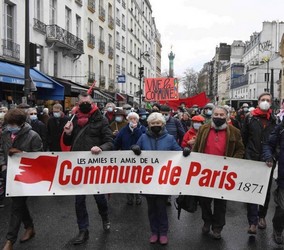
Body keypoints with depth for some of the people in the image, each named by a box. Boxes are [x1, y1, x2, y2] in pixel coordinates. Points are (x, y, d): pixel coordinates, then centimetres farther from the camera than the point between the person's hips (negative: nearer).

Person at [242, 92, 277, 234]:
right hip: (252, 160, -2)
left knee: (266, 190, 14)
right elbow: (243, 137, 5)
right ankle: (253, 221, 0)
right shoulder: (250, 118, 0)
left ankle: (262, 216, 32)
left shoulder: (275, 119, 4)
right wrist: (246, 153, 5)